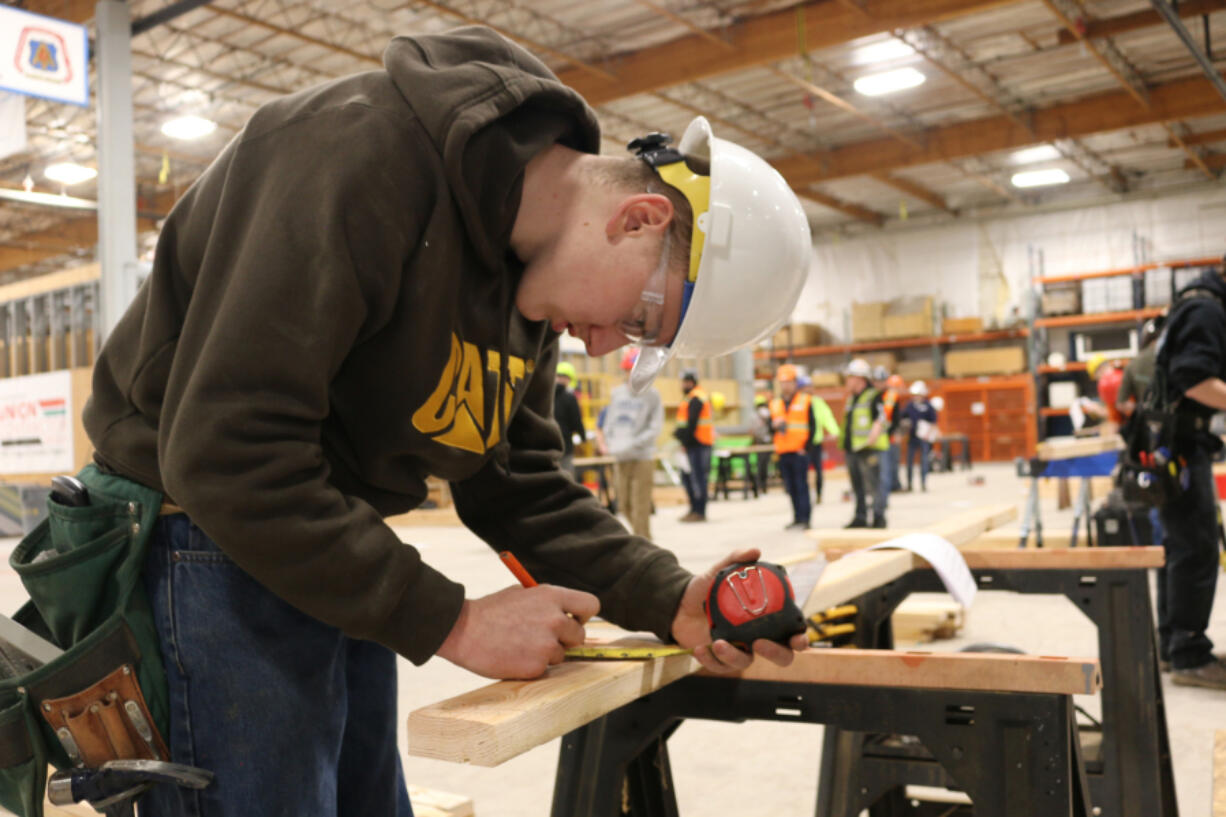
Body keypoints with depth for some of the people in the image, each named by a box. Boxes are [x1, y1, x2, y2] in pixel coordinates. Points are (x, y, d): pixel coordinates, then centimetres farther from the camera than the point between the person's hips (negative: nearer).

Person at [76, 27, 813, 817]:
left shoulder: (534, 274, 0)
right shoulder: (359, 152, -26)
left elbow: (516, 481, 4)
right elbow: (223, 454, -30)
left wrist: (673, 600, -9)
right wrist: (451, 620, -25)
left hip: (334, 552, 8)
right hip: (211, 542, -8)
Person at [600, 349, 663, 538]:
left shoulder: (652, 393, -3)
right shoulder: (617, 393, 11)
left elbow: (655, 427, -8)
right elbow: (609, 423, 15)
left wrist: (632, 444, -17)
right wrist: (611, 444, -2)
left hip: (643, 457, -5)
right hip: (620, 458, 5)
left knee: (640, 505, -5)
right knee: (624, 503, 10)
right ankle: (642, 534, 28)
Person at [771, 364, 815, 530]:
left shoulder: (805, 401, 1)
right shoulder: (775, 403, 13)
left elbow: (812, 427, -1)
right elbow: (770, 427, 14)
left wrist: (806, 447, -8)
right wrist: (774, 425, -9)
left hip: (799, 452, -5)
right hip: (783, 452, 5)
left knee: (801, 486, -5)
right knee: (790, 488, 8)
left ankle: (804, 519, -2)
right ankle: (797, 518, 16)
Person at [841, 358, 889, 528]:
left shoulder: (874, 397, -9)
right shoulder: (851, 399, 18)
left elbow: (880, 421, -15)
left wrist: (872, 438, -26)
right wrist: (842, 437, 21)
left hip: (869, 449, -9)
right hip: (852, 449, 9)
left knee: (872, 486, -7)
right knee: (858, 487, 12)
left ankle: (878, 518, 0)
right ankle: (861, 518, 18)